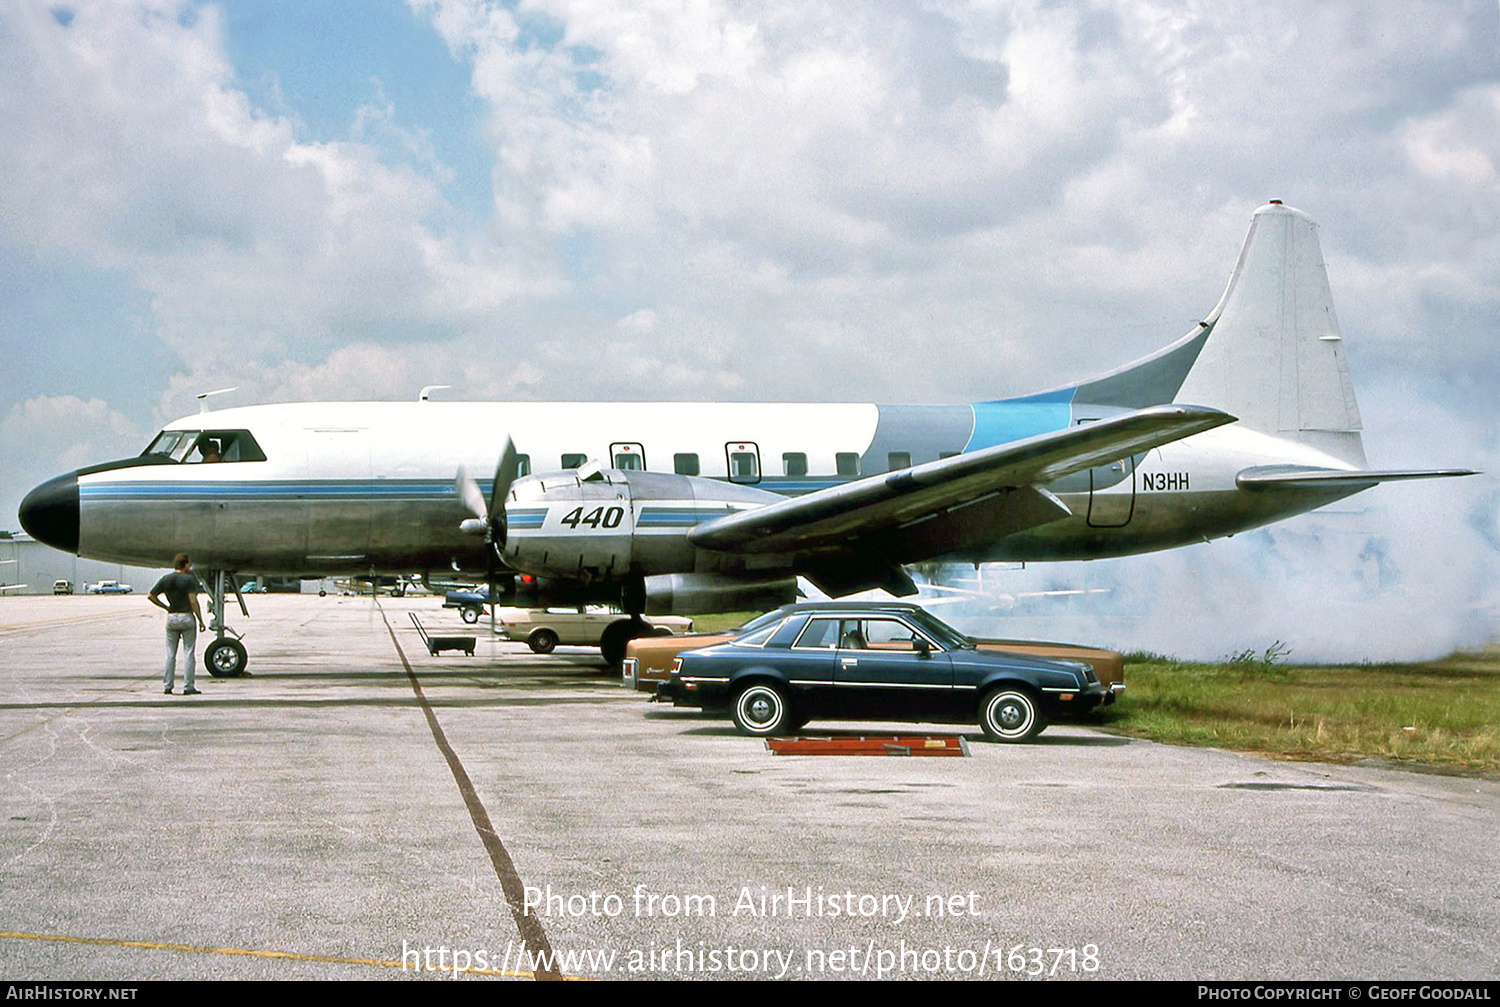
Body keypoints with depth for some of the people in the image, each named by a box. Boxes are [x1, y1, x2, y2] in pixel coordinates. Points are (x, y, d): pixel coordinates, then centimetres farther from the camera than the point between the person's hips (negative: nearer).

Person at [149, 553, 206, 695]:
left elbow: (151, 596, 7)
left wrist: (166, 607, 14)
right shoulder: (189, 579, -9)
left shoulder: (165, 580, 5)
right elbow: (193, 601, -16)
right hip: (187, 617, -4)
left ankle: (167, 686, 6)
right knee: (189, 653, 0)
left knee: (170, 654, 9)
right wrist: (200, 620, -11)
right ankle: (189, 687, -2)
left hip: (171, 618, 4)